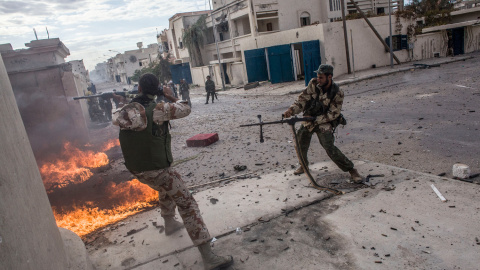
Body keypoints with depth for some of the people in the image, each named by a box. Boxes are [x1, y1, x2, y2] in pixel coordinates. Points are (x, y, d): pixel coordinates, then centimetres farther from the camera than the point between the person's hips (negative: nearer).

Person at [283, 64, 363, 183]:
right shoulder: (313, 84, -9)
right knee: (300, 142, 11)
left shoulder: (337, 93, -18)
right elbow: (302, 99, -10)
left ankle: (351, 170, -4)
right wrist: (291, 110, -27)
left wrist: (315, 120, -25)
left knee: (330, 148, -17)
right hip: (308, 120, 5)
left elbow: (332, 114, -18)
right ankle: (304, 165, 39)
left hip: (324, 123, -5)